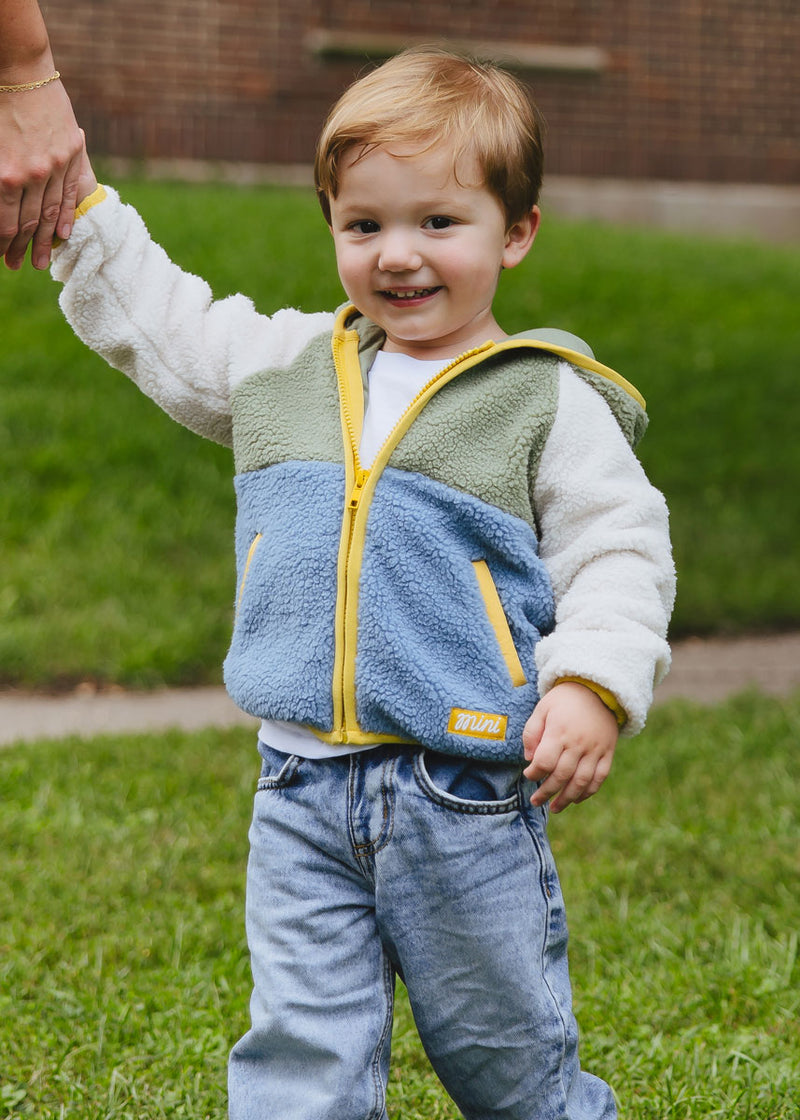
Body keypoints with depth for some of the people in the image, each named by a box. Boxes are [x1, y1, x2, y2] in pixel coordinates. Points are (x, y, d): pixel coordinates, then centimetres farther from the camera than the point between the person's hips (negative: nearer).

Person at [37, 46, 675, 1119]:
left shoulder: (551, 405, -3)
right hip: (302, 790, 4)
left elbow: (619, 554, -6)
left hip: (466, 797, -3)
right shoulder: (289, 364, 10)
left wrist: (592, 685, -20)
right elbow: (158, 325, 23)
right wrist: (81, 205, 17)